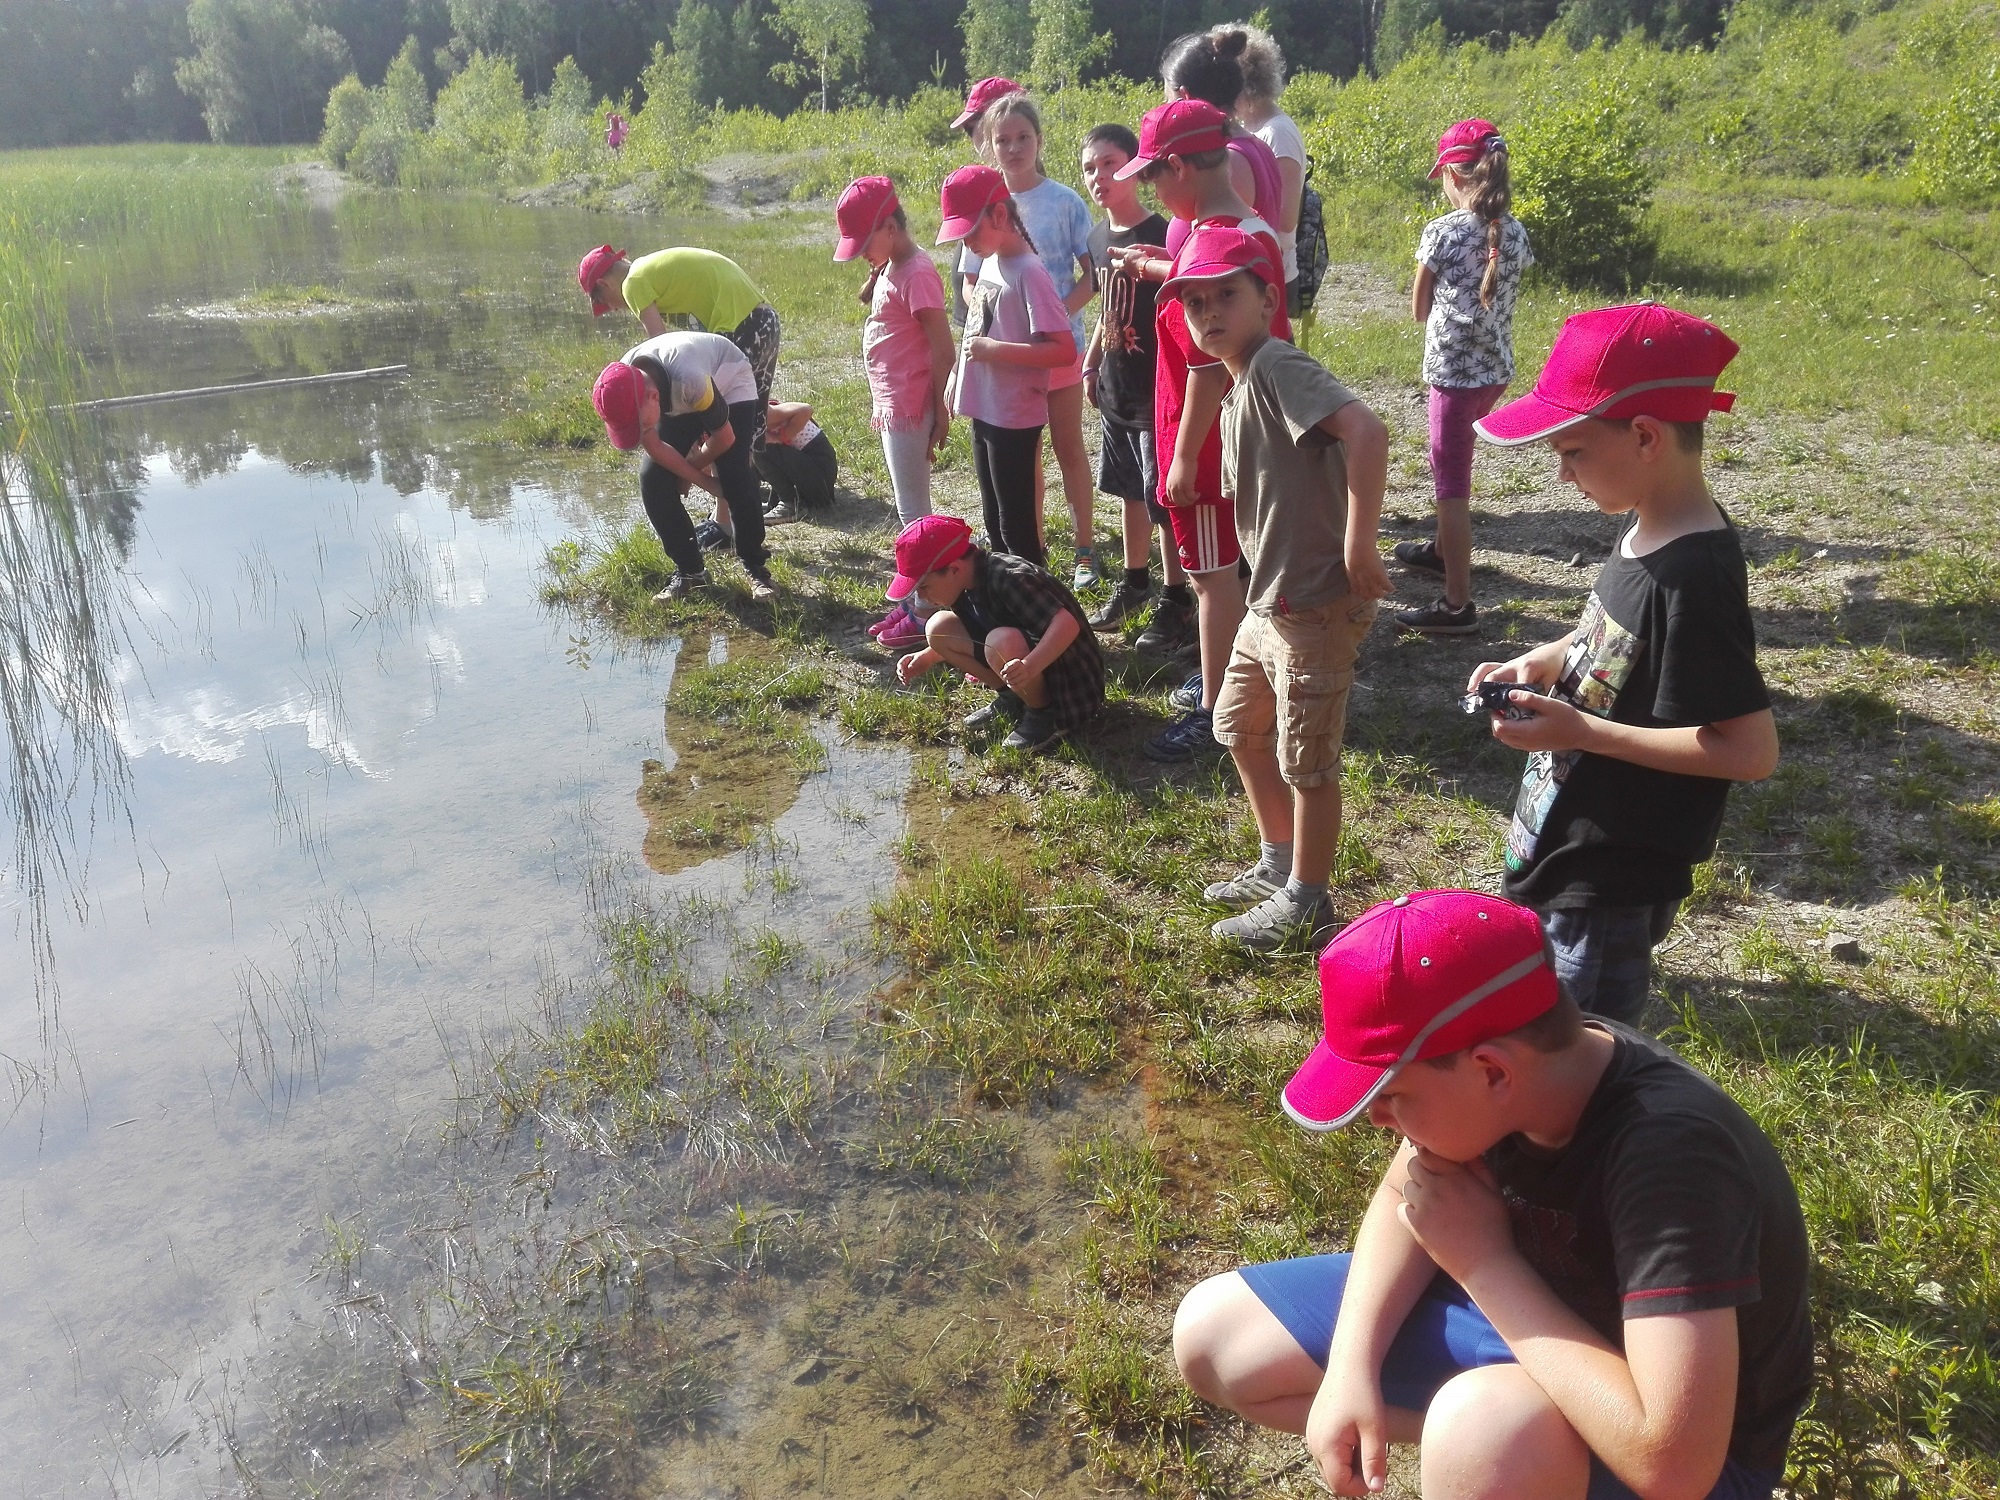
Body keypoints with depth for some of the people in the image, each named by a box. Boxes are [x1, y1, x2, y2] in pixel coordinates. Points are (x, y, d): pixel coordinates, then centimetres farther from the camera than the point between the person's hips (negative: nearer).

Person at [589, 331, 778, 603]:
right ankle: (689, 570, 2)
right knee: (652, 479, -12)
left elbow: (724, 438, -28)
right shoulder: (622, 388, -30)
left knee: (736, 478, -24)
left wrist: (690, 468, -10)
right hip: (676, 402, 5)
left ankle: (755, 567, -4)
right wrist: (703, 480, -17)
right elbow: (656, 448, -16)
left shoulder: (689, 379, -46)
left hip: (729, 384, -5)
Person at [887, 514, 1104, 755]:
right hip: (1025, 668, 8)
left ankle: (1044, 714, -10)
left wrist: (1030, 666, -49)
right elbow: (963, 636, 18)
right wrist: (927, 657, 4)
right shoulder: (968, 582, -1)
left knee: (1002, 642, -37)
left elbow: (1067, 624, -36)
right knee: (938, 628, -3)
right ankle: (1012, 698, 7)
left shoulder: (1009, 579, -27)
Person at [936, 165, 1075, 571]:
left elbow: (1065, 351, -23)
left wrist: (995, 350, -25)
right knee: (995, 521, 19)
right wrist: (959, 376, 14)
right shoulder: (989, 263, 7)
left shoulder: (1028, 272, -18)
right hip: (985, 411, 9)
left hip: (1014, 419, -9)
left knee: (1016, 524, 0)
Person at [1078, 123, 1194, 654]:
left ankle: (1177, 601, 11)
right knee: (1130, 491, 19)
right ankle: (1135, 581, 34)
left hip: (1156, 393, -8)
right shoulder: (1098, 237, 7)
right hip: (1115, 390, 8)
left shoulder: (1160, 236, -16)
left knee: (1164, 501, 0)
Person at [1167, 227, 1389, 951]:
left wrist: (1359, 545, -29)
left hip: (1318, 606, -10)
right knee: (1239, 727, 23)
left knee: (1306, 760, 5)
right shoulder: (1237, 395, 12)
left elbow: (1366, 430, -31)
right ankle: (1279, 862, 40)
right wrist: (1268, 579, 8)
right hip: (1270, 601, 10)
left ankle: (1306, 903, 22)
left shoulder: (1277, 365, -17)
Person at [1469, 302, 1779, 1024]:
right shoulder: (1646, 527, 0)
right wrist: (1542, 661, -1)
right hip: (1568, 843, 9)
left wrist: (1579, 730, -25)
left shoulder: (1695, 574, -27)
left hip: (1614, 877, -9)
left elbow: (1751, 750, -26)